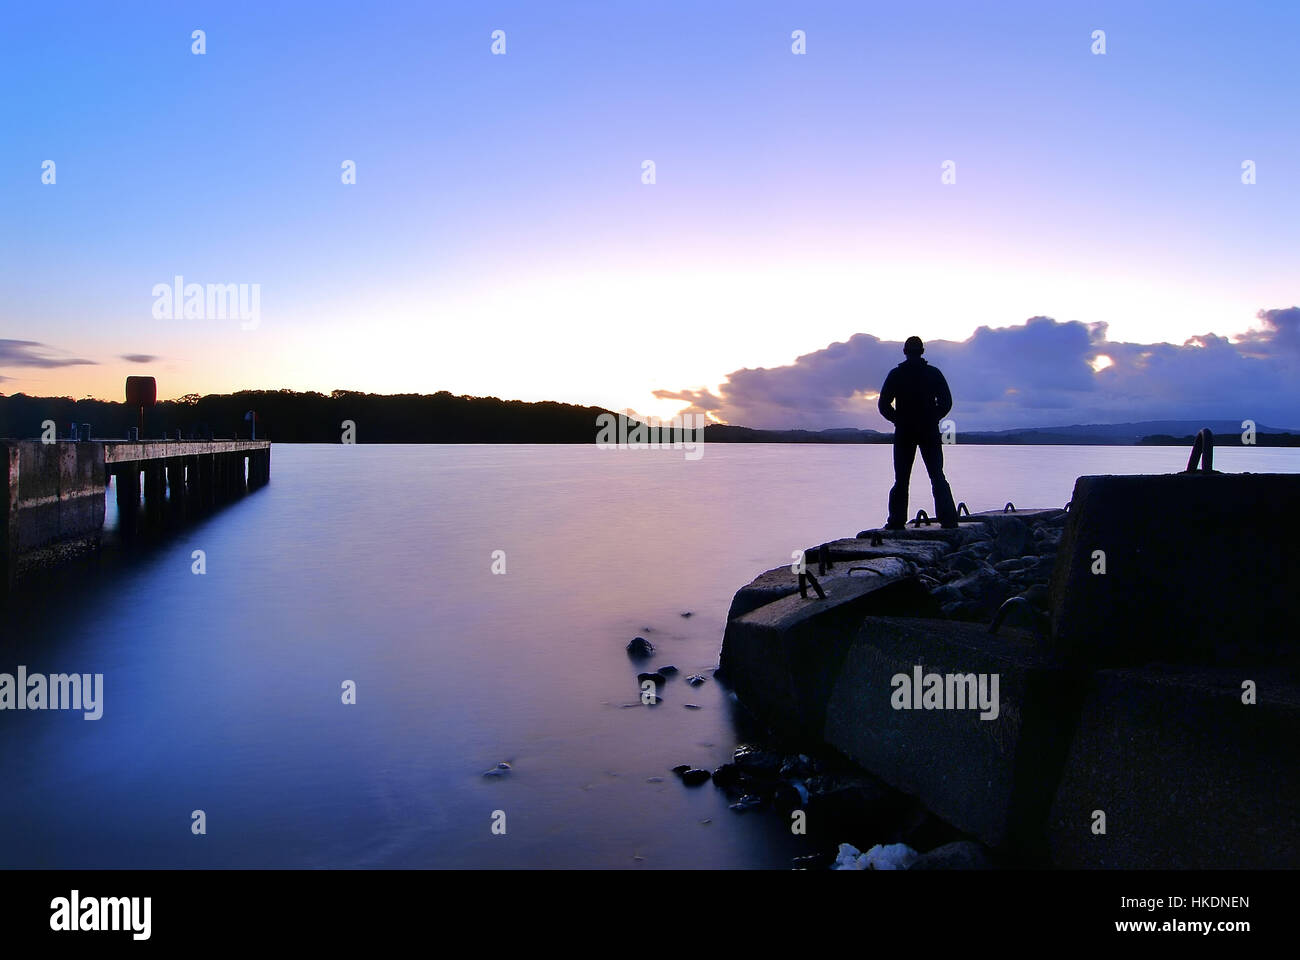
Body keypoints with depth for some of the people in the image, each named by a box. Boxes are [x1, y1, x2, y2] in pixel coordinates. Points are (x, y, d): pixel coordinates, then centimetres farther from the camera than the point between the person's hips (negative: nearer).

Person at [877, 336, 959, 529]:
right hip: (930, 432, 1)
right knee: (938, 477, 5)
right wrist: (933, 418, 10)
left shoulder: (895, 374, 0)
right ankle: (948, 520, -1)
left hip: (904, 433, 0)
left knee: (901, 480, 4)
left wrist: (899, 420, 9)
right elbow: (946, 402, -1)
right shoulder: (934, 373, 2)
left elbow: (884, 405, -3)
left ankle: (896, 521, 0)